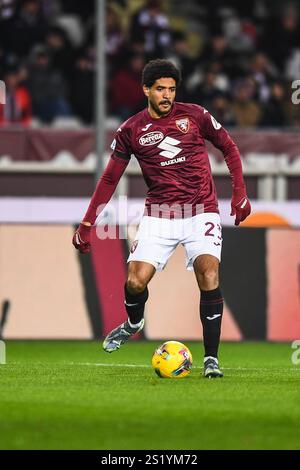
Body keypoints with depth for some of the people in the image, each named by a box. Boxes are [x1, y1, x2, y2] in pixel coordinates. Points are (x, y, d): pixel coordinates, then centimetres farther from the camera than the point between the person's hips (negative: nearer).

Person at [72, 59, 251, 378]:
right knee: (135, 281, -11)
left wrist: (239, 193, 3)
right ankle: (133, 323, 27)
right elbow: (110, 179, 8)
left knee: (209, 277, -20)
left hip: (201, 211, -1)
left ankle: (211, 358, -12)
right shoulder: (131, 130, 2)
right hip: (158, 214, 1)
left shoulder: (194, 115, 1)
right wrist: (86, 225, 6)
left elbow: (229, 149, 12)